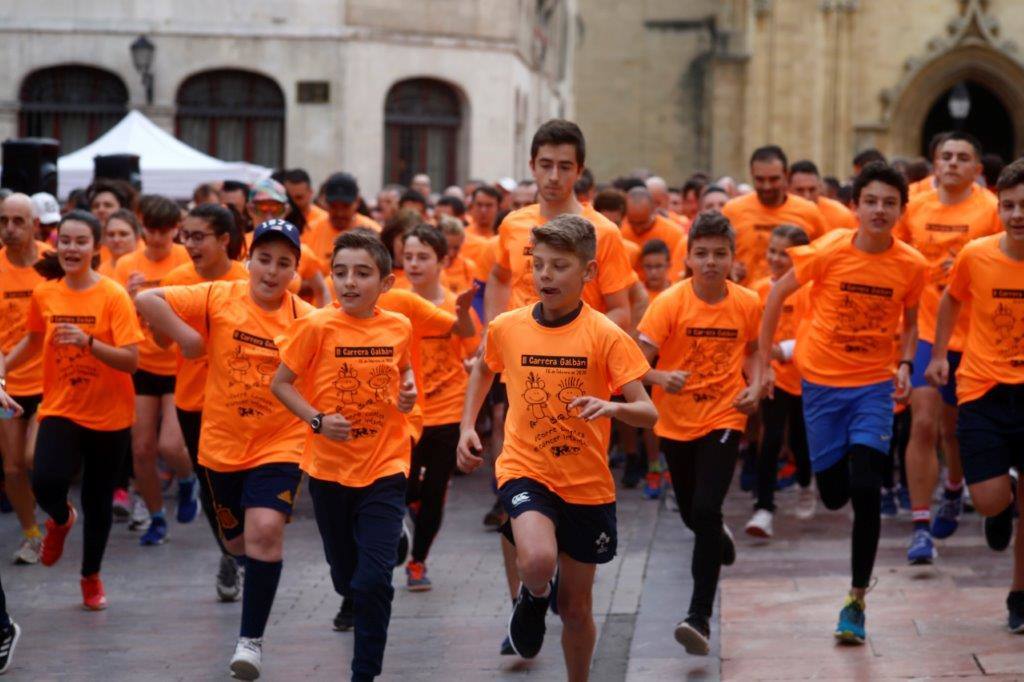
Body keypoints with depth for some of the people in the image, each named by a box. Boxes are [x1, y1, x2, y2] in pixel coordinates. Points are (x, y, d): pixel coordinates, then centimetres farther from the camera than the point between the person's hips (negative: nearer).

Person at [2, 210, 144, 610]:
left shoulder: (113, 295, -13)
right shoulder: (44, 295, -1)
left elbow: (131, 360, -20)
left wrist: (88, 341, -33)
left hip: (109, 416, -2)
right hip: (60, 410, 2)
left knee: (98, 500, 9)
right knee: (45, 482, -22)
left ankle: (91, 577, 34)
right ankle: (61, 519, 15)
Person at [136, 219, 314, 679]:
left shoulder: (306, 318, -7)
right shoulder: (219, 298, -8)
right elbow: (146, 301, -14)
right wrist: (188, 338, -17)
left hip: (279, 446, -2)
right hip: (222, 444, 2)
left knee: (266, 531, -21)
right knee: (238, 542, 18)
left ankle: (252, 637, -7)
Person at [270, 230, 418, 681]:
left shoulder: (399, 327, -3)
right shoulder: (317, 327, -11)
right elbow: (281, 383, -5)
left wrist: (408, 390, -2)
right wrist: (317, 420, -18)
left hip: (384, 469, 0)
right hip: (329, 469, 0)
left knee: (373, 580, -13)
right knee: (345, 575, 17)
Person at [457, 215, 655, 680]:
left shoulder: (606, 336, -11)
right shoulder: (506, 328, -3)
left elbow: (647, 413, -14)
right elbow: (484, 368, 20)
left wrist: (612, 407, -35)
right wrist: (467, 426, 9)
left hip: (587, 485, 0)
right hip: (525, 471, 0)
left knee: (576, 607, 11)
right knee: (538, 562, -30)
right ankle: (533, 598, 6)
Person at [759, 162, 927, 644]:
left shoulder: (911, 265, -8)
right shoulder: (828, 252, -13)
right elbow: (777, 295, 0)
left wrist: (905, 365, -6)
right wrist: (765, 360, 0)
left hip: (875, 384, 0)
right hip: (823, 380, 0)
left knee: (866, 490, -13)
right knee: (834, 495, 5)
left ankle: (856, 600, -2)